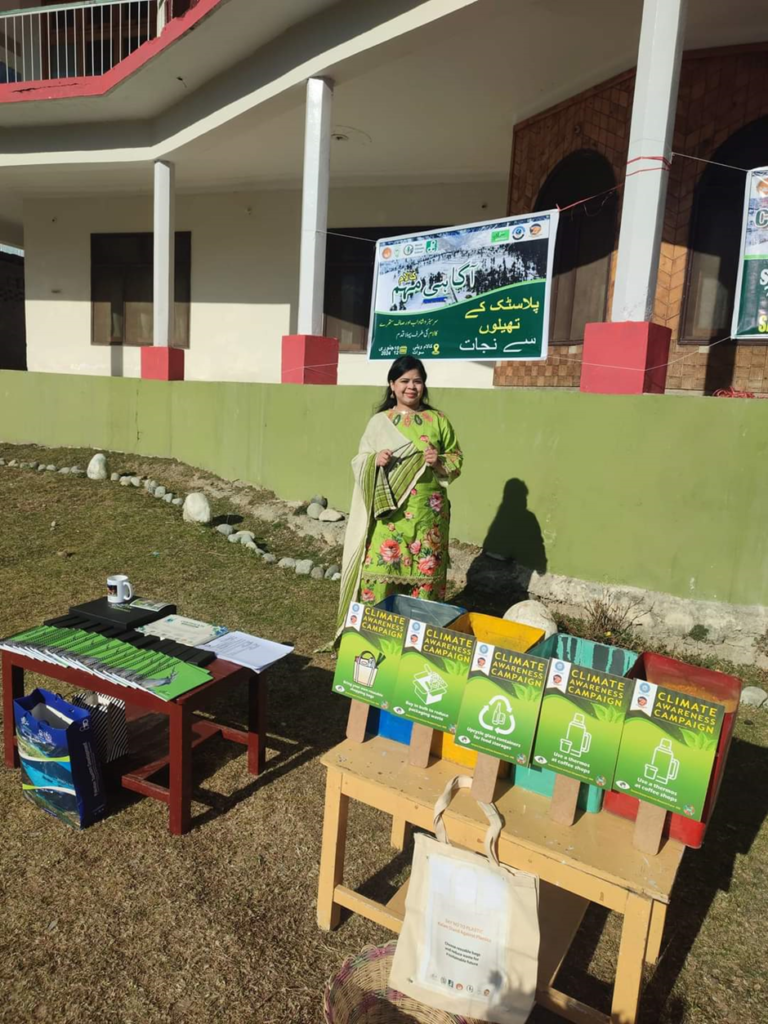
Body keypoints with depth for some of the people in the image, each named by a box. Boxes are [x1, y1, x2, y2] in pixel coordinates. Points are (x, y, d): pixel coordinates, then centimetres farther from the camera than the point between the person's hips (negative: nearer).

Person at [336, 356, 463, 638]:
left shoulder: (438, 420, 7)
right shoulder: (378, 422, 7)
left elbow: (456, 458, 9)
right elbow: (359, 462, 7)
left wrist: (440, 462, -12)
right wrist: (374, 460, -14)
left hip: (427, 513, 0)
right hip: (387, 512, 0)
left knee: (425, 570, 4)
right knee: (379, 568, -3)